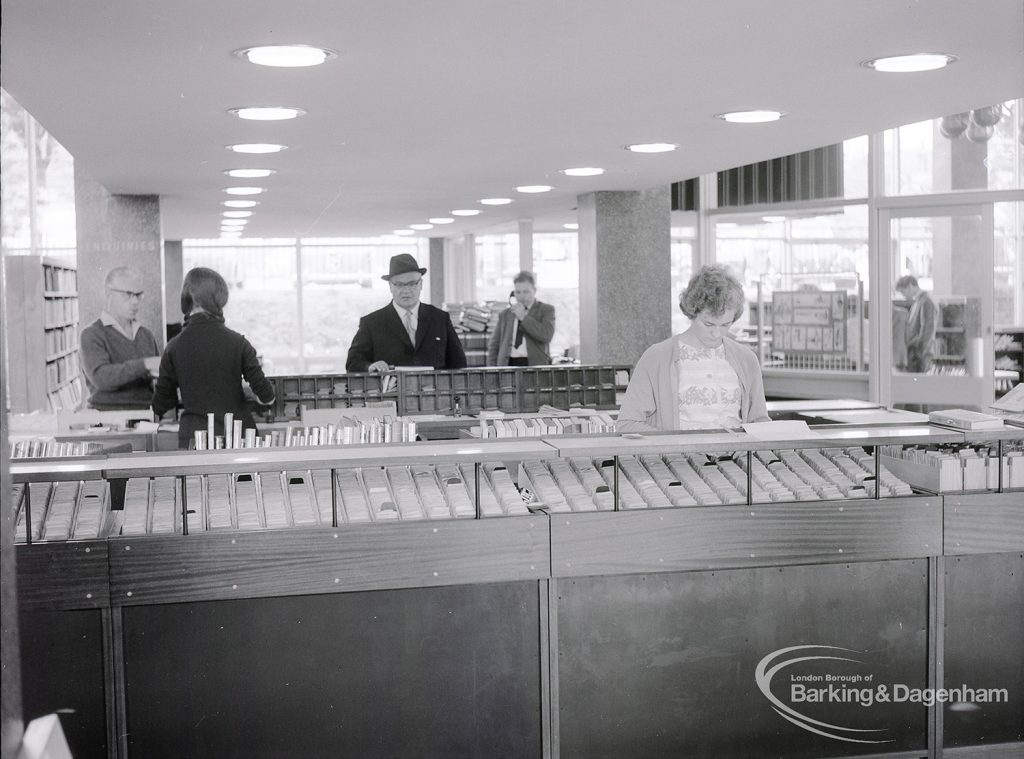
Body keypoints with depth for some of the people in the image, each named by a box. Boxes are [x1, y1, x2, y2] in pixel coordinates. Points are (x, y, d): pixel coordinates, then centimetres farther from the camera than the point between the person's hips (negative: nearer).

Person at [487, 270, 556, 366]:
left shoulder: (546, 310, 9)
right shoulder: (505, 314, 19)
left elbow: (547, 335, -9)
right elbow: (494, 346, 19)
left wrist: (524, 317, -8)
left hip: (535, 366, -2)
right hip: (508, 366, 3)